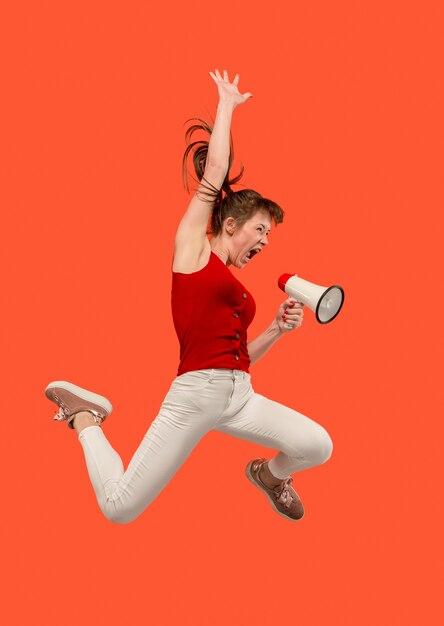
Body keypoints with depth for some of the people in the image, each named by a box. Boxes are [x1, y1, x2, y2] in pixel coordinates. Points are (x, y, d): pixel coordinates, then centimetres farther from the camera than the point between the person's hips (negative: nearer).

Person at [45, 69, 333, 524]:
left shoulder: (235, 286, 21)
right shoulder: (192, 244, 4)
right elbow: (214, 171, 2)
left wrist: (277, 329, 8)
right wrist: (227, 103, 12)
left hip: (241, 396, 7)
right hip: (194, 393, -7)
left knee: (318, 447, -15)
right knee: (119, 509, -9)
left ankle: (270, 474, 22)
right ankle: (84, 416, 19)